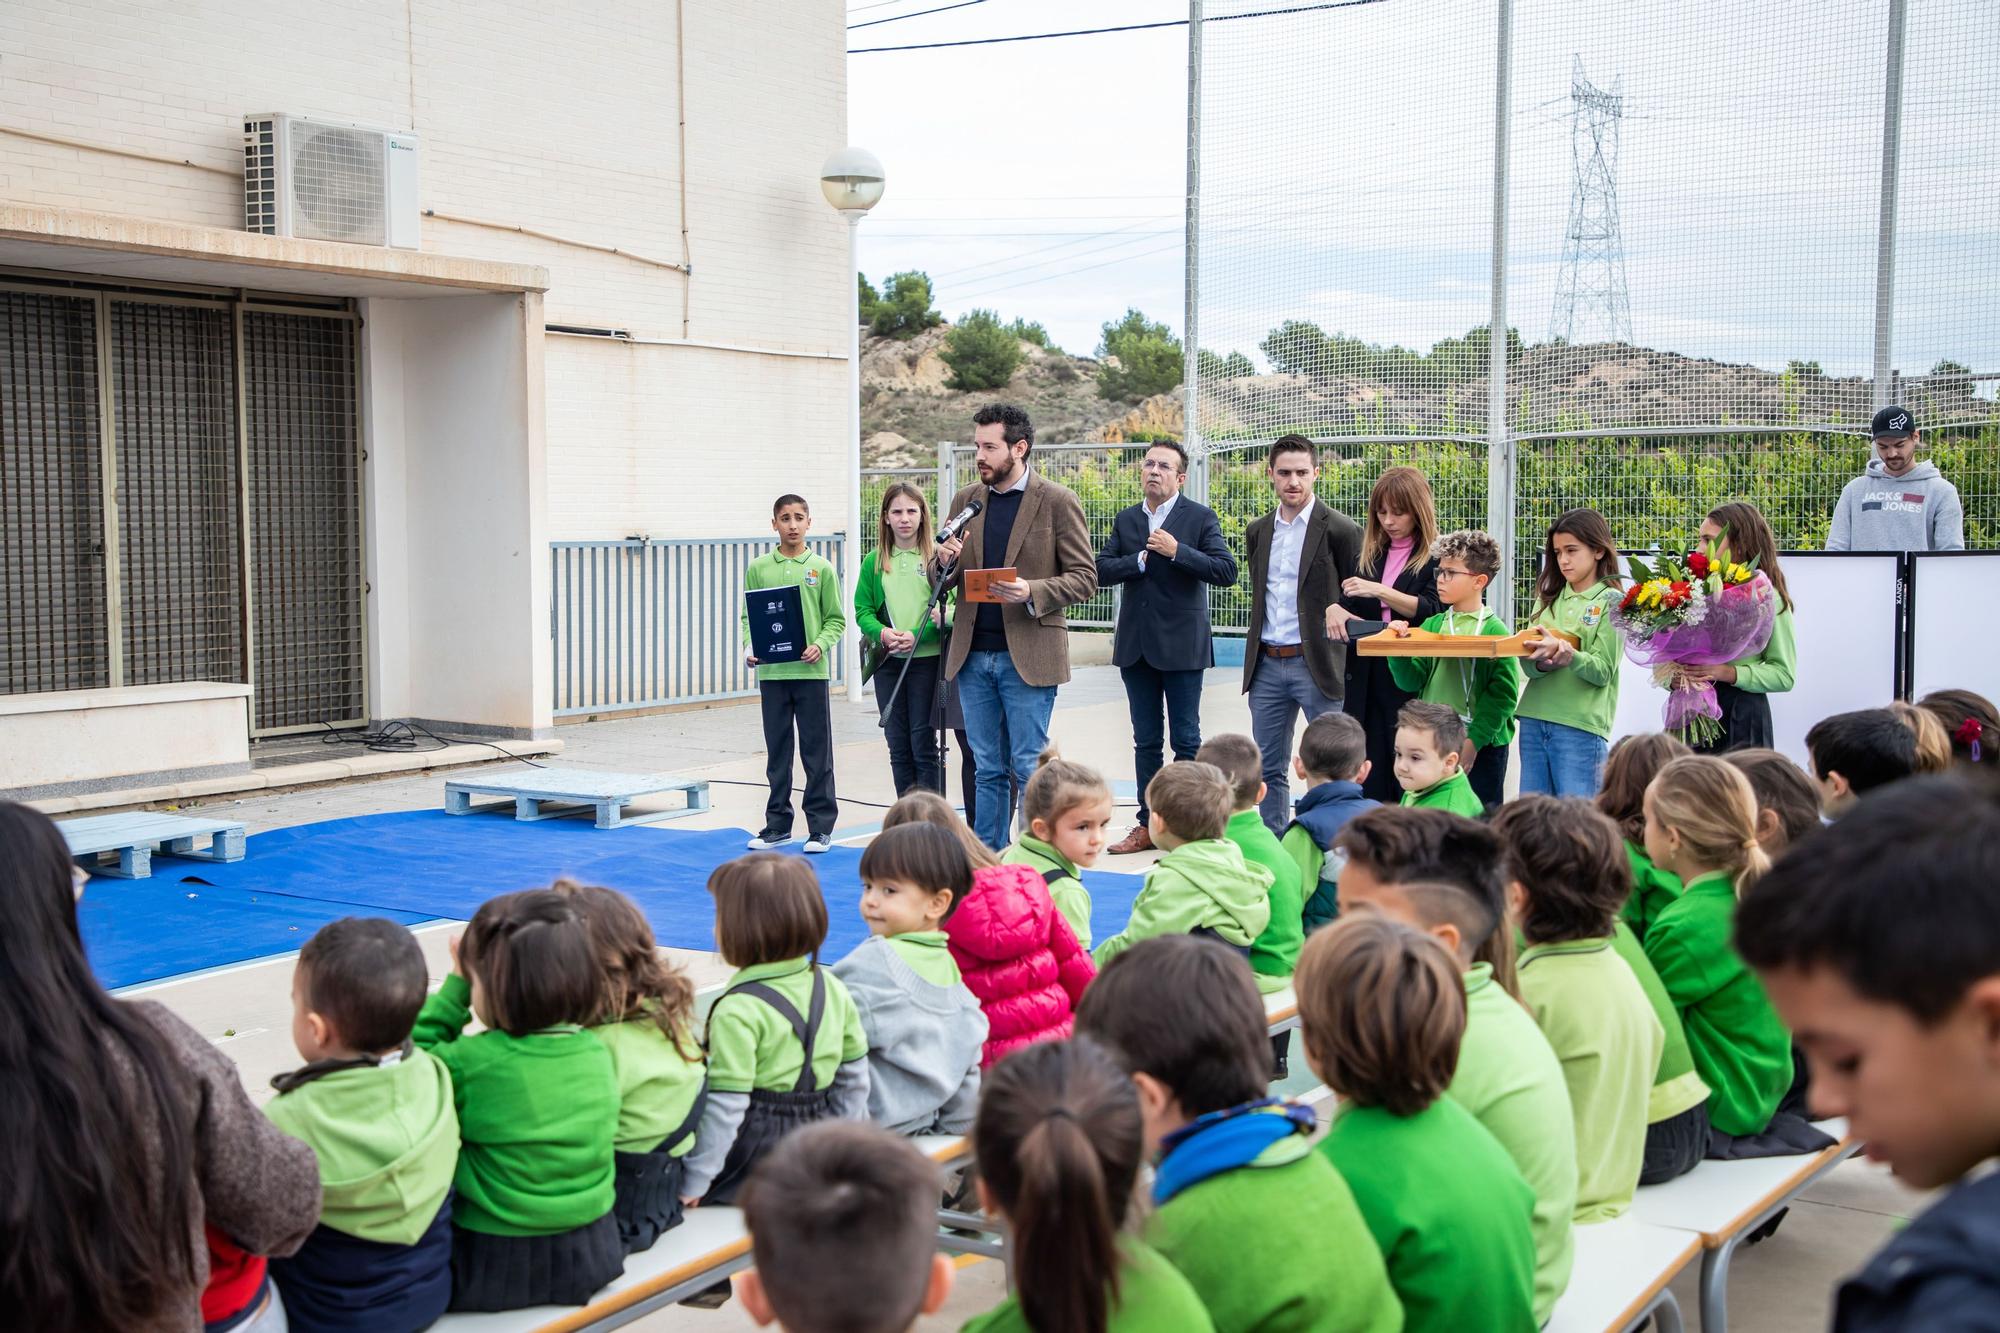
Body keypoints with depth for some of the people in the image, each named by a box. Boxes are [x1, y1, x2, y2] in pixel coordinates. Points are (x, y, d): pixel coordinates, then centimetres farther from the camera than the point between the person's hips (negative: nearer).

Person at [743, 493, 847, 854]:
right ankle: (777, 825, 19)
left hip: (811, 672, -2)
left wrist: (820, 644, -14)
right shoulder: (758, 569, 5)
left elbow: (835, 618, 3)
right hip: (771, 673, 2)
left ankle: (821, 827, 10)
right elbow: (749, 616, 7)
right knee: (777, 752, 10)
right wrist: (750, 647, -9)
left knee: (817, 752, 3)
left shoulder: (822, 568, 1)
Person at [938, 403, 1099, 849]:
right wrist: (945, 561, -6)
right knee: (988, 770, 11)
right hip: (973, 655, 5)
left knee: (1029, 769, -2)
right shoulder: (966, 501, 11)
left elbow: (1085, 578, -5)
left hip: (1027, 656, -5)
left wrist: (1032, 591, -21)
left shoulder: (1057, 502, -4)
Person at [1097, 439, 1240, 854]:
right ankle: (1148, 825, 17)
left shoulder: (1201, 518, -2)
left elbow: (1226, 571, -13)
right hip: (1135, 645, 4)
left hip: (1181, 645, -4)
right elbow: (1101, 570, 1)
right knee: (1146, 741, 10)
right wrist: (1141, 558, -12)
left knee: (1186, 740, 1)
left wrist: (1177, 551, -20)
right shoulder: (1125, 520, 11)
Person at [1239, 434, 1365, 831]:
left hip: (1316, 664, -5)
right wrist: (1257, 650, 11)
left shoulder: (1340, 529, -5)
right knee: (1269, 768, 10)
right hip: (1267, 666, 6)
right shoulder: (1257, 531, 12)